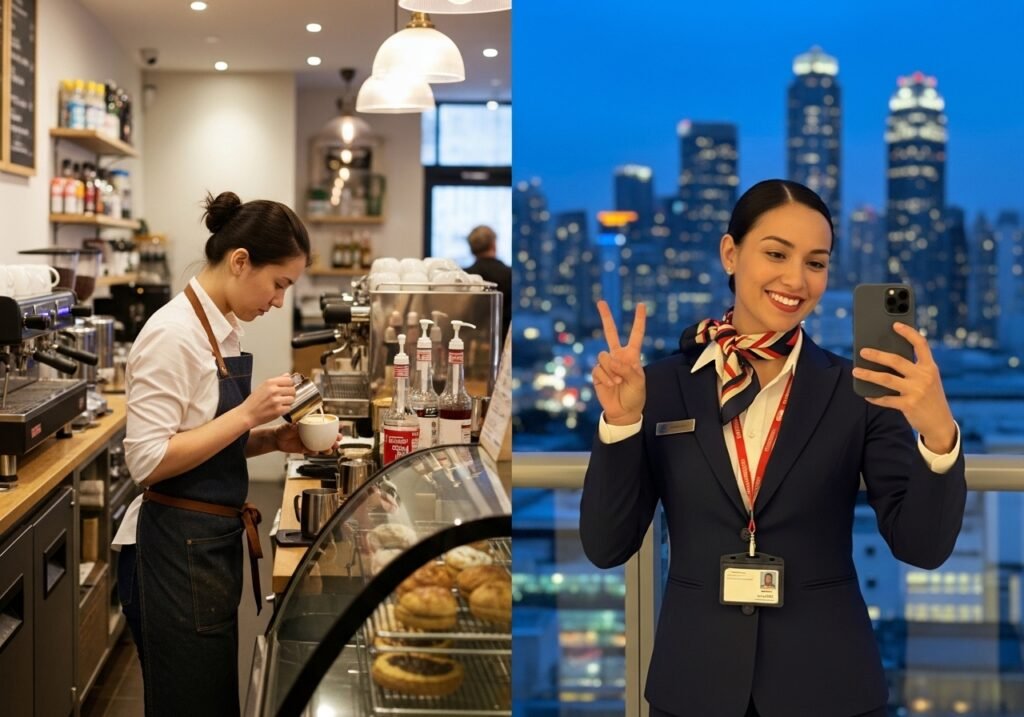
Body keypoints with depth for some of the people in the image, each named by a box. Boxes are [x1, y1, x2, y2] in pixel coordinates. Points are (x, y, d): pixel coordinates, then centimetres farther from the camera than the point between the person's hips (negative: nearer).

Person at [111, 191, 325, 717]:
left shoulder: (221, 329, 9)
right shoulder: (174, 333, -18)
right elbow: (148, 460, -22)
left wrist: (273, 439, 2)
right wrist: (247, 413, -23)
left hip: (214, 545, 9)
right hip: (179, 553, -9)